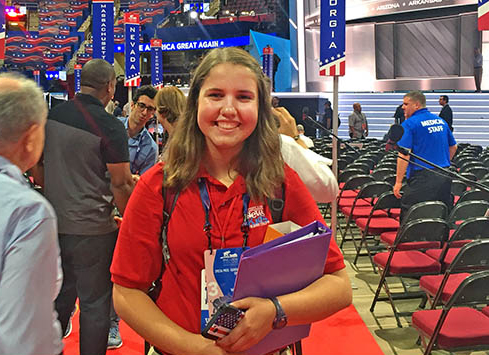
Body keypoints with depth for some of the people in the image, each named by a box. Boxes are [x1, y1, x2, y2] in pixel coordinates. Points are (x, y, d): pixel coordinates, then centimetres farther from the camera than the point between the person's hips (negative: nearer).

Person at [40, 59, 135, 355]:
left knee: (60, 297, 21)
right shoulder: (111, 126, -15)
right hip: (92, 229, -6)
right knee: (95, 303, 7)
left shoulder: (53, 115, 4)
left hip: (53, 224, 7)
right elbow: (120, 184, -14)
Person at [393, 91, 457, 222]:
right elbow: (453, 147, 23)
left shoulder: (409, 124, -8)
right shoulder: (441, 121, 14)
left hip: (422, 177, -7)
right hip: (445, 177, 7)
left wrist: (398, 182, -13)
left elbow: (404, 154, -16)